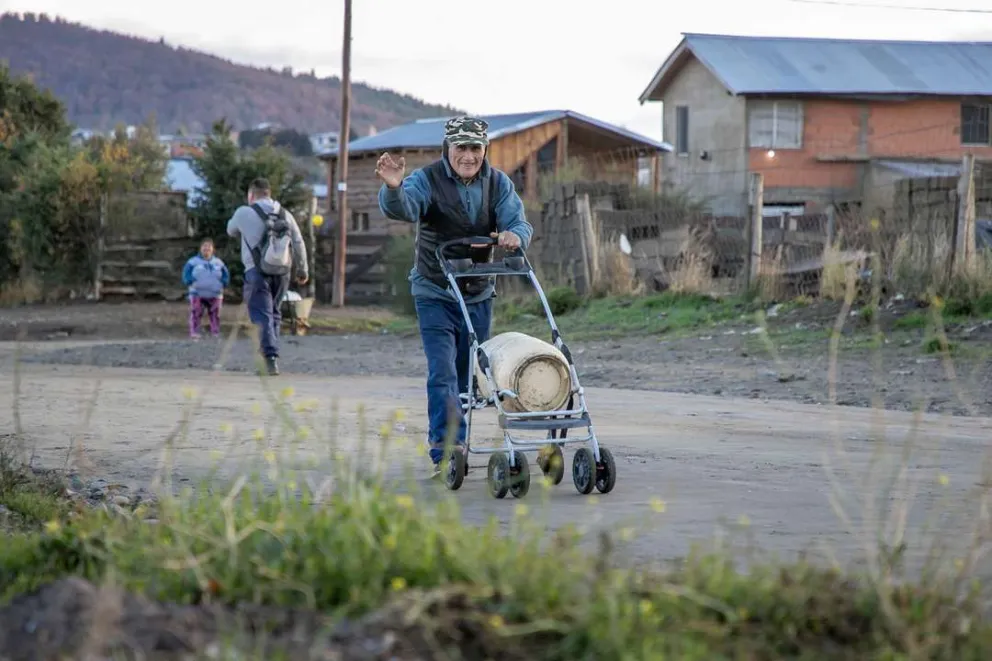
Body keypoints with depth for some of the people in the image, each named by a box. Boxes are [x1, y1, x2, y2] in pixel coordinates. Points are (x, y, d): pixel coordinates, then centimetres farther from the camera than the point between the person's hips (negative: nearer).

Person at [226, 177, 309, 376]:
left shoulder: (244, 213, -3)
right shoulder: (285, 214, 8)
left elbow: (231, 231, 16)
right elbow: (299, 244, 9)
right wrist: (302, 270, 18)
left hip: (257, 271, -4)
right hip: (282, 270, 4)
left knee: (263, 315, -7)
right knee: (274, 313, 19)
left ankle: (271, 357, -21)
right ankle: (271, 351, 19)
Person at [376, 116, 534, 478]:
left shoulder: (497, 183, 1)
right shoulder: (427, 180, -14)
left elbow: (518, 221, -8)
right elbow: (401, 209, -32)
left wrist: (514, 234, -34)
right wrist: (393, 189, -56)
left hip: (478, 295, 5)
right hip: (435, 294, -5)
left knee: (469, 377, 12)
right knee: (443, 374, -15)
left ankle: (452, 446, 25)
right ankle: (444, 452, -19)